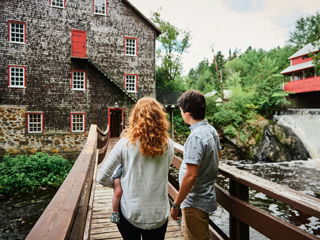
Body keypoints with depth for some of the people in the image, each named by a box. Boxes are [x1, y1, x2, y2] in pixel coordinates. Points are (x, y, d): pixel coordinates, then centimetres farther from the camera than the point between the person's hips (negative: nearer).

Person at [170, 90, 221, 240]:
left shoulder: (196, 137, -27)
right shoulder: (211, 130, 2)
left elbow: (191, 175, -29)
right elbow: (217, 156, 16)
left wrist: (176, 205, -20)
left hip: (196, 202, -9)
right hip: (206, 194, 9)